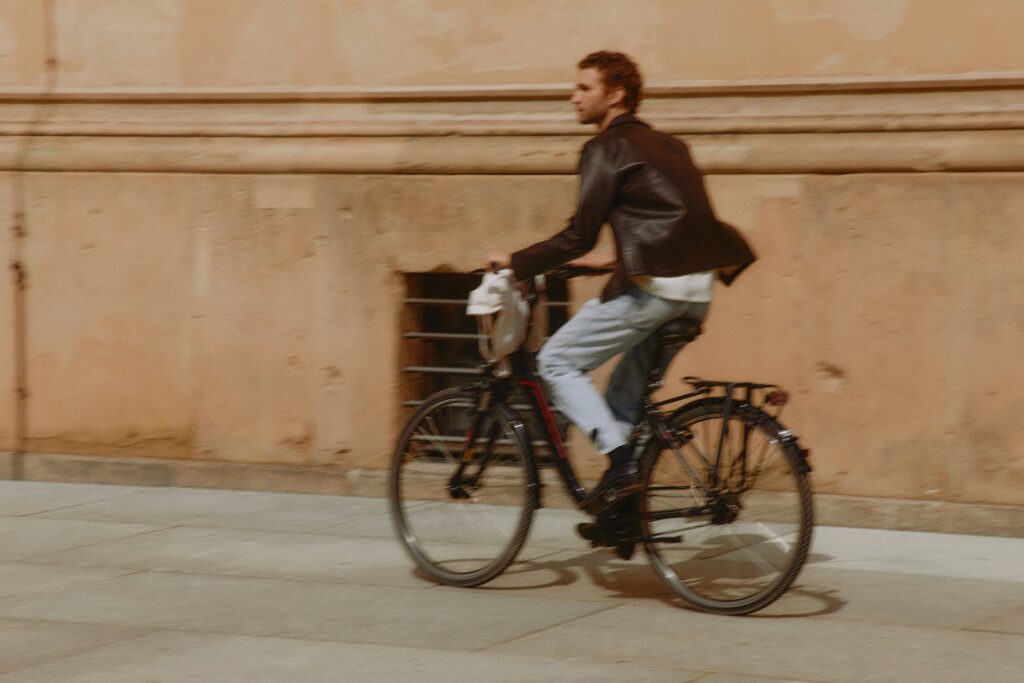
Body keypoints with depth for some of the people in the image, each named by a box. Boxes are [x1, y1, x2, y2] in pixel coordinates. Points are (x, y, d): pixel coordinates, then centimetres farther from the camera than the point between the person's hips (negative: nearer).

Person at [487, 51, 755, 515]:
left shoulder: (607, 147, -3)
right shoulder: (667, 146, 22)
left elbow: (579, 237, -8)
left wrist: (516, 263, 3)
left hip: (651, 286, -8)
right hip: (697, 290, 9)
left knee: (557, 361, 3)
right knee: (630, 389, 22)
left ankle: (620, 461, -11)